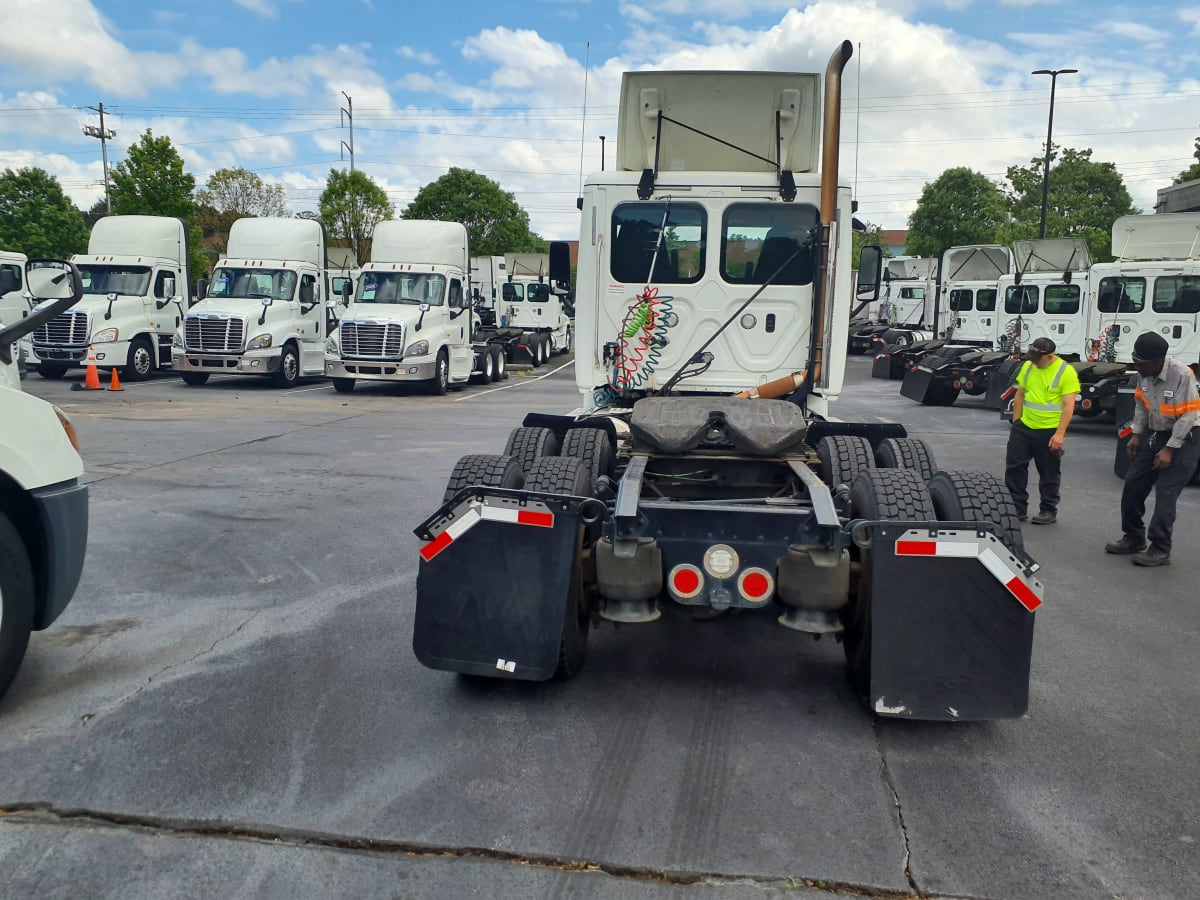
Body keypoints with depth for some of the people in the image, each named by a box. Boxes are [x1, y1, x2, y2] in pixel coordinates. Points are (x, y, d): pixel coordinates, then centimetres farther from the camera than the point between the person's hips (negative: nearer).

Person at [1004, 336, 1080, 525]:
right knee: (1014, 466, 7)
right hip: (1024, 427, 5)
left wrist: (1060, 433, -20)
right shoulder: (1027, 366, 3)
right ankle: (1018, 507, 18)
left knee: (1049, 473, 7)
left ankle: (1049, 511, 20)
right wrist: (1015, 422, 12)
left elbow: (1068, 405, -15)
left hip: (1050, 431, -5)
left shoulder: (1066, 371, -13)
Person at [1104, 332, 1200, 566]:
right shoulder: (1144, 374, -5)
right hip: (1154, 435, 7)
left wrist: (1169, 449, -19)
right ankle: (1133, 538, 20)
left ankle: (1160, 550, -4)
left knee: (1165, 493, -10)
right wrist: (1136, 435, 6)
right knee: (1133, 484, 7)